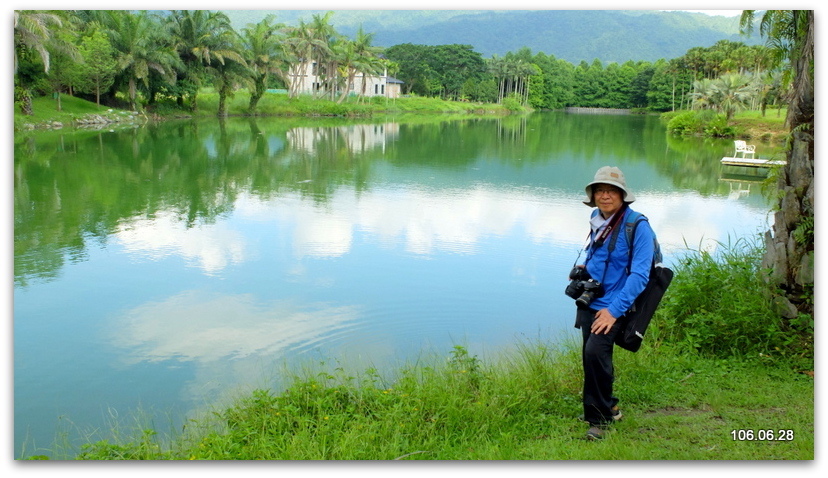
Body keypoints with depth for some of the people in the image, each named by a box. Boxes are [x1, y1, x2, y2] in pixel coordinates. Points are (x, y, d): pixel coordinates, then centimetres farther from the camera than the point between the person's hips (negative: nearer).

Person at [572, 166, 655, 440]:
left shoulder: (637, 226, -15)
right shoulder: (597, 220, 6)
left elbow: (639, 274, -19)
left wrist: (614, 310, -23)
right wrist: (584, 269, 6)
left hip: (613, 305, -7)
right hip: (591, 301, 8)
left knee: (595, 351, -23)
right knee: (590, 356, 13)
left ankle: (600, 418, -5)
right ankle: (608, 408, 35)